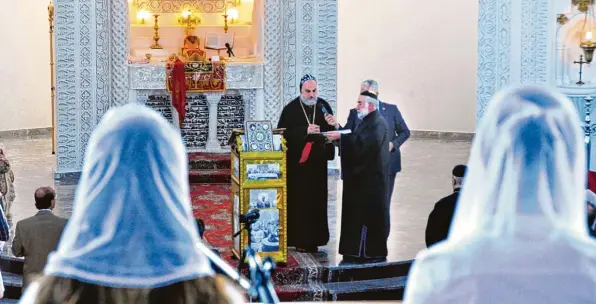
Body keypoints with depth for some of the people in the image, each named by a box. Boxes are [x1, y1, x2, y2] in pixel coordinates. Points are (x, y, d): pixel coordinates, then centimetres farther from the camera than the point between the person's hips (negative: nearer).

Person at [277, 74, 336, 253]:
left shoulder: (324, 107, 6)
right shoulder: (291, 109, -4)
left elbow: (331, 130, 7)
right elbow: (283, 132, -11)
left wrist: (328, 151, -9)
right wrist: (305, 131, -20)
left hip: (317, 162, 3)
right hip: (297, 162, -3)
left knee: (316, 201, 5)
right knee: (298, 201, -3)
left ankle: (314, 239, 12)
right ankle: (299, 240, 4)